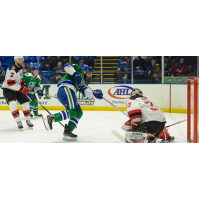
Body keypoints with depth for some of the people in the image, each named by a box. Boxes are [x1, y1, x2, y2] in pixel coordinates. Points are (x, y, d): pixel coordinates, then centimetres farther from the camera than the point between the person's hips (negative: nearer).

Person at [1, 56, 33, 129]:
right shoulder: (12, 69, -25)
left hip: (17, 90, 8)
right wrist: (21, 88, -27)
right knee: (12, 103, -27)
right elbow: (10, 83, -31)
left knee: (25, 101, 3)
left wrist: (24, 87, 9)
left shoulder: (20, 68, 4)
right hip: (8, 89, -8)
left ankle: (28, 120, 18)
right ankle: (18, 122, -20)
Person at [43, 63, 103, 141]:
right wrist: (75, 74, -10)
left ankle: (67, 131, -6)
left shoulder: (83, 82, 34)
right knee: (72, 111, -22)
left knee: (79, 112, 5)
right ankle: (51, 118, -29)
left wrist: (95, 93, -3)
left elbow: (87, 93, 14)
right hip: (66, 89, -9)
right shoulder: (78, 69, 18)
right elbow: (67, 66, -1)